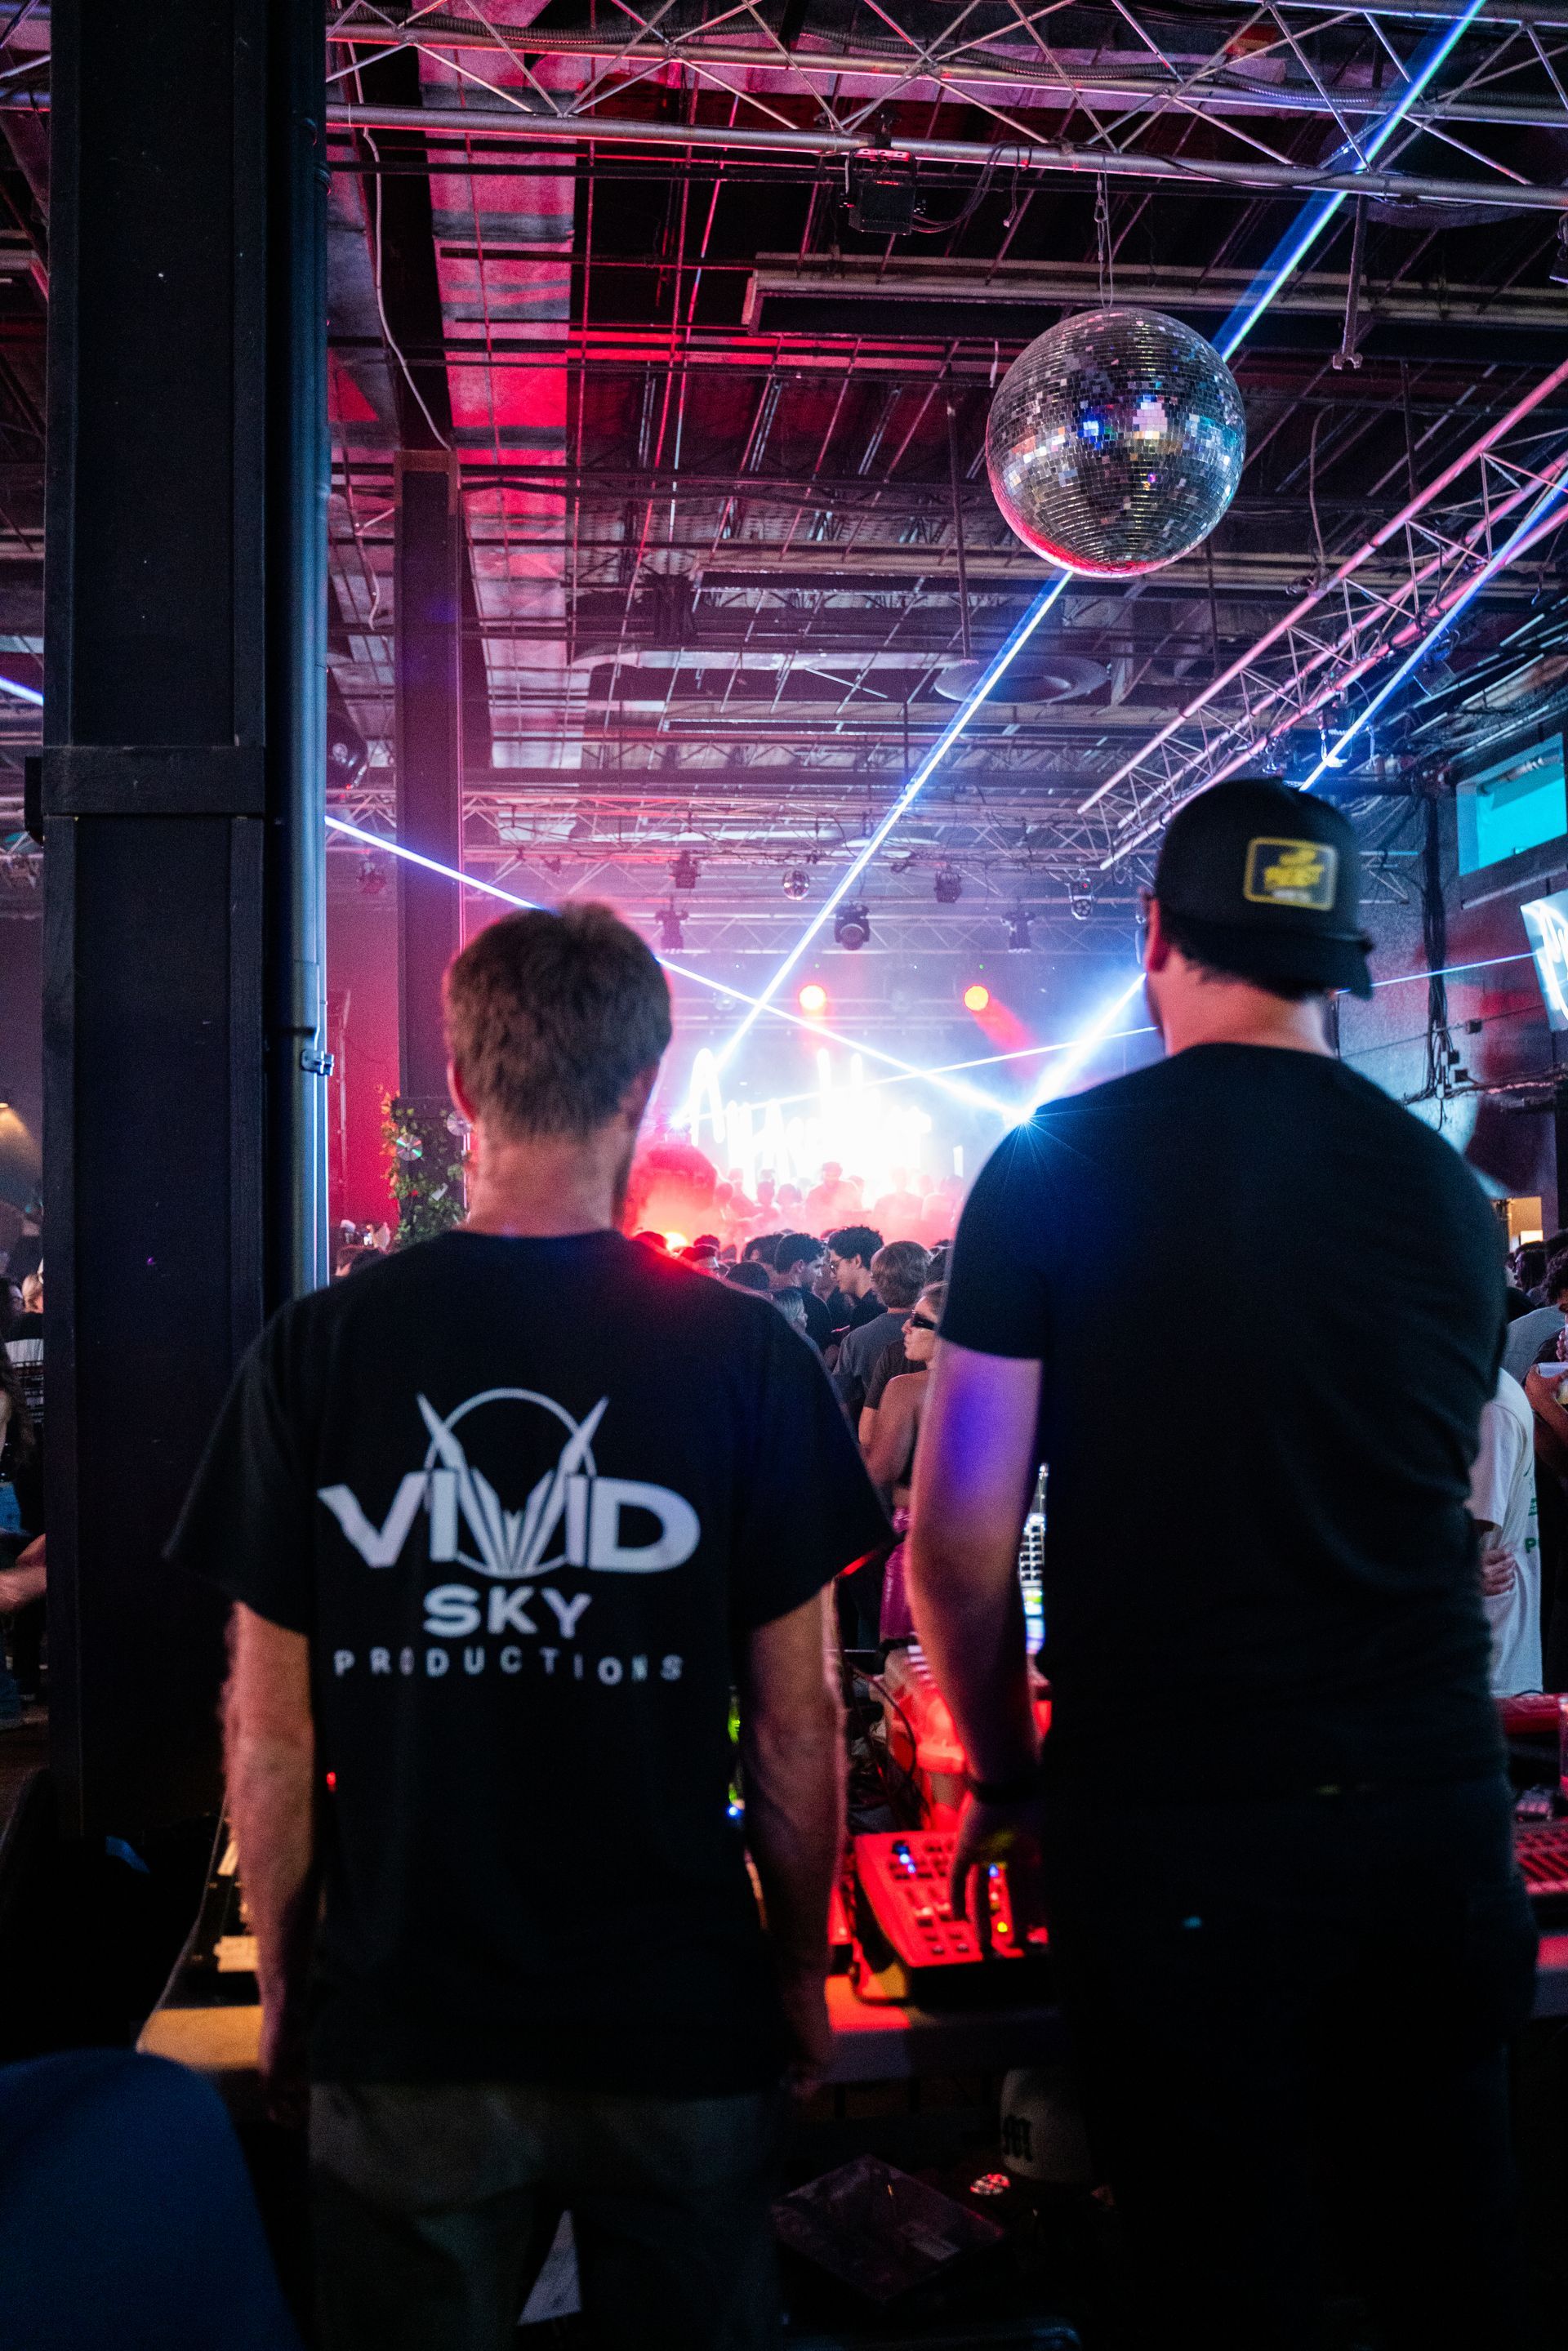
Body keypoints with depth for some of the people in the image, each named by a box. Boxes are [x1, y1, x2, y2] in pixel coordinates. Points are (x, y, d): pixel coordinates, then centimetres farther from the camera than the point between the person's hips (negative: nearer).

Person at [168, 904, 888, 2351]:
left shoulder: (318, 1351, -9)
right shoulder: (747, 1355, -11)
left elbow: (270, 1728, -4)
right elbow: (797, 1721, -5)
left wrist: (284, 1985, 10)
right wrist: (801, 1971, 9)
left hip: (402, 2029, 1)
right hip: (678, 2020, 0)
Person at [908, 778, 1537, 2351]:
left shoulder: (1055, 1169, -7)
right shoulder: (1448, 1187, 4)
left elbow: (958, 1541, -7)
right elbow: (1455, 1516, 14)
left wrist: (1004, 1778, 7)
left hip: (1176, 1827, -3)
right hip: (1435, 1804, 4)